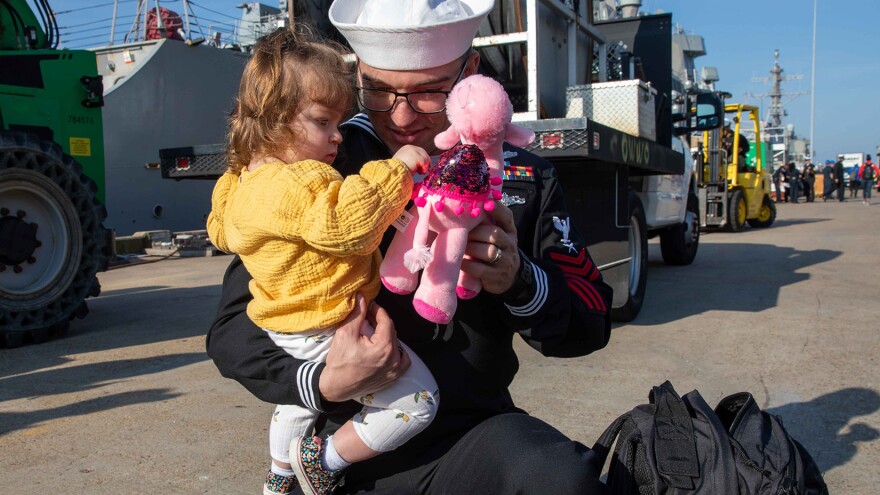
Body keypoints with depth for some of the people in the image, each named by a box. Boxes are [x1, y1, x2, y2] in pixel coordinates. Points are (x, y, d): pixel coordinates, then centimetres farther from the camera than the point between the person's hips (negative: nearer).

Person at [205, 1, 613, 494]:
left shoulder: (525, 179, 3)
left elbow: (592, 324, 5)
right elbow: (233, 328, -4)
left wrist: (520, 282, -16)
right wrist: (323, 382, -23)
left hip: (470, 434, 2)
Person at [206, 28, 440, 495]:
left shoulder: (245, 181, 8)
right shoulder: (297, 184, -27)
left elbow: (222, 230, 25)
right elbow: (348, 224, -41)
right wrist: (393, 168, -32)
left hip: (286, 329, 11)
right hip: (327, 333, -11)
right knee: (417, 401, -6)